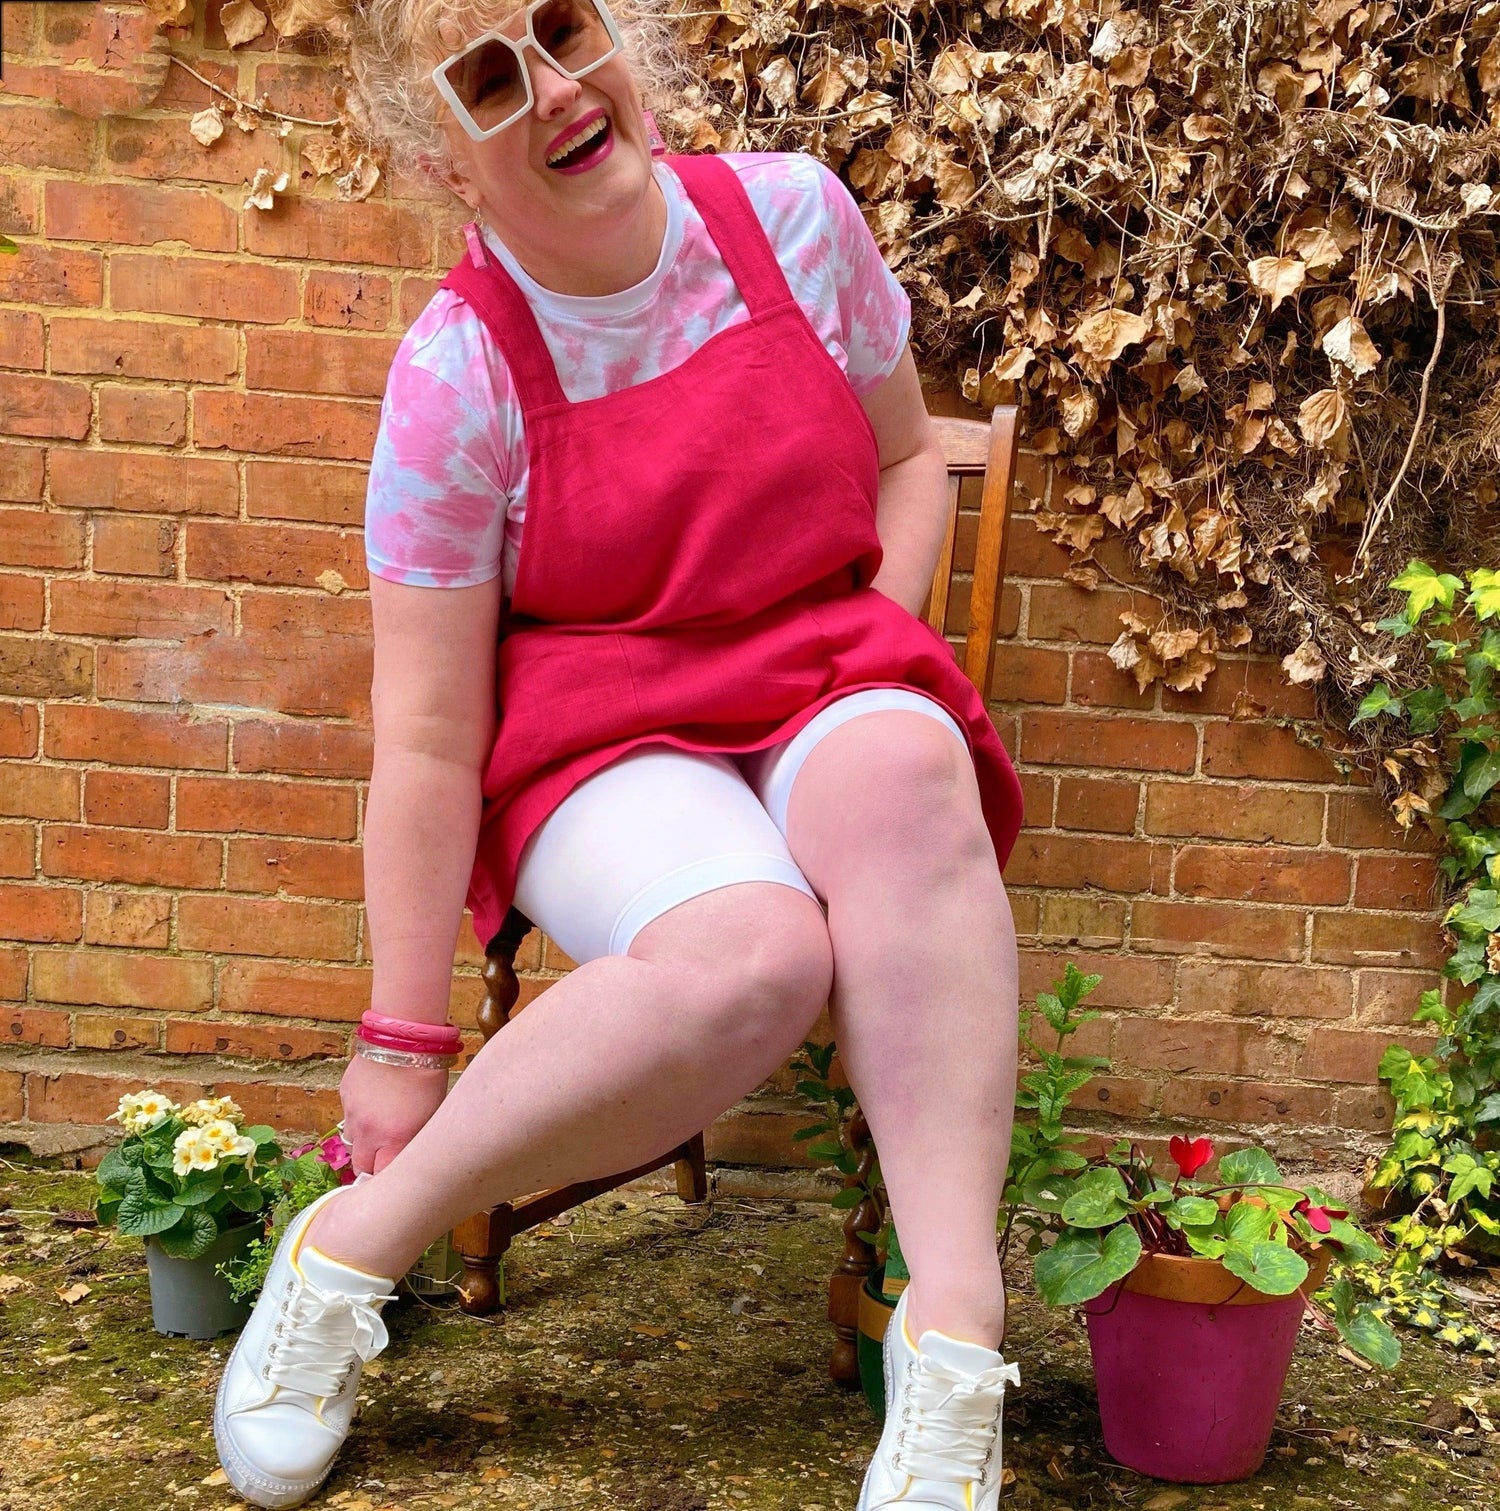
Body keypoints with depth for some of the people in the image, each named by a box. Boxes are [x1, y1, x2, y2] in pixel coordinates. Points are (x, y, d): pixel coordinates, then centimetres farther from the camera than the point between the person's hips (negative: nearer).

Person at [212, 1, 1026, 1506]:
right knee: (749, 956, -35)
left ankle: (954, 1332, -33)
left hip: (829, 684, 3)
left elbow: (909, 455, 14)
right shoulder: (456, 372, -11)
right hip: (598, 733, -3)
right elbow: (428, 735, -11)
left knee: (905, 770, -35)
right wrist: (405, 1039, -9)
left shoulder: (792, 212, -1)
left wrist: (878, 647, -3)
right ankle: (352, 1248, -13)